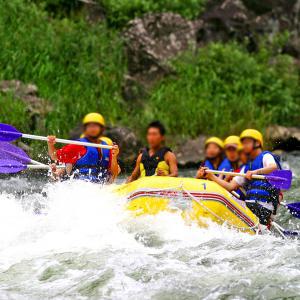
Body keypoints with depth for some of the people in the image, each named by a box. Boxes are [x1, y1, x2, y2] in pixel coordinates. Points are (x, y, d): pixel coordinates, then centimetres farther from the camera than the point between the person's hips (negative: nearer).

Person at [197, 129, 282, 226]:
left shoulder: (266, 156, 7)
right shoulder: (247, 168, 28)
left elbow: (274, 168, -18)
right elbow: (230, 186, 19)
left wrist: (256, 172, -34)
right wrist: (211, 176, 9)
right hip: (249, 205, 8)